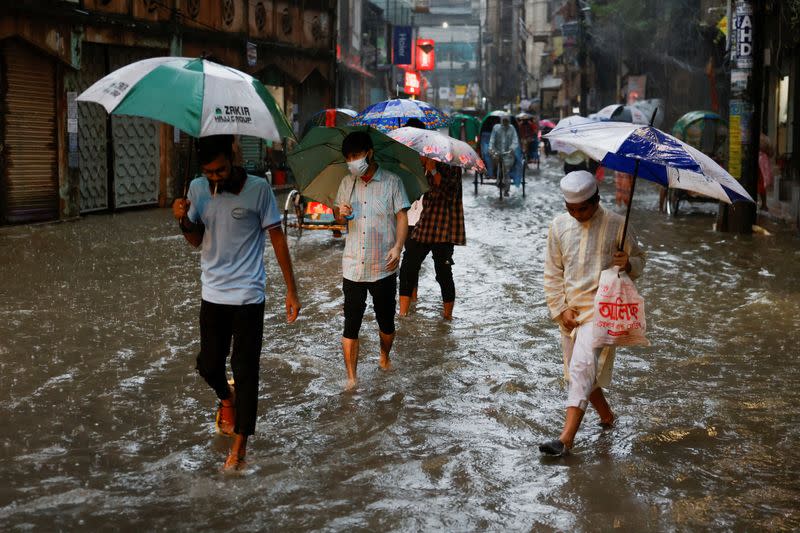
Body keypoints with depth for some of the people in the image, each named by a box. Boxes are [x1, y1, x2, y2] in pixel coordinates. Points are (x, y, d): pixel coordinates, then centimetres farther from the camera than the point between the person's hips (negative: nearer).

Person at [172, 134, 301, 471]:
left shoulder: (258, 189, -11)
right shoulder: (198, 189, 1)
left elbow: (277, 238, -5)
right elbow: (197, 240, 10)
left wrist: (291, 290, -6)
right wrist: (184, 221, -13)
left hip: (248, 296, -4)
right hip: (212, 295, 4)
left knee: (245, 371, -1)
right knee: (208, 366, 11)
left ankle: (240, 444, 9)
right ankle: (227, 399, 45)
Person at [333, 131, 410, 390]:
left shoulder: (391, 181, -2)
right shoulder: (347, 183, 9)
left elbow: (402, 217, -5)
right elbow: (338, 217, 19)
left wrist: (397, 246, -20)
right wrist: (340, 213, -6)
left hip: (384, 267, -2)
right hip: (353, 267, 2)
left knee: (386, 320, 12)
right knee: (351, 324, -2)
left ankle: (385, 357, 40)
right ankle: (351, 379, 1)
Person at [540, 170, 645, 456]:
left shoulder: (616, 225, -6)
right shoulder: (559, 225, 3)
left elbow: (639, 259, 7)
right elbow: (552, 272, 8)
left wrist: (628, 263, -17)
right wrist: (560, 308, -1)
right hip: (570, 310, 5)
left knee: (583, 366, -17)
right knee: (579, 370, 14)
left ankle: (566, 438, -21)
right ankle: (606, 415, 38)